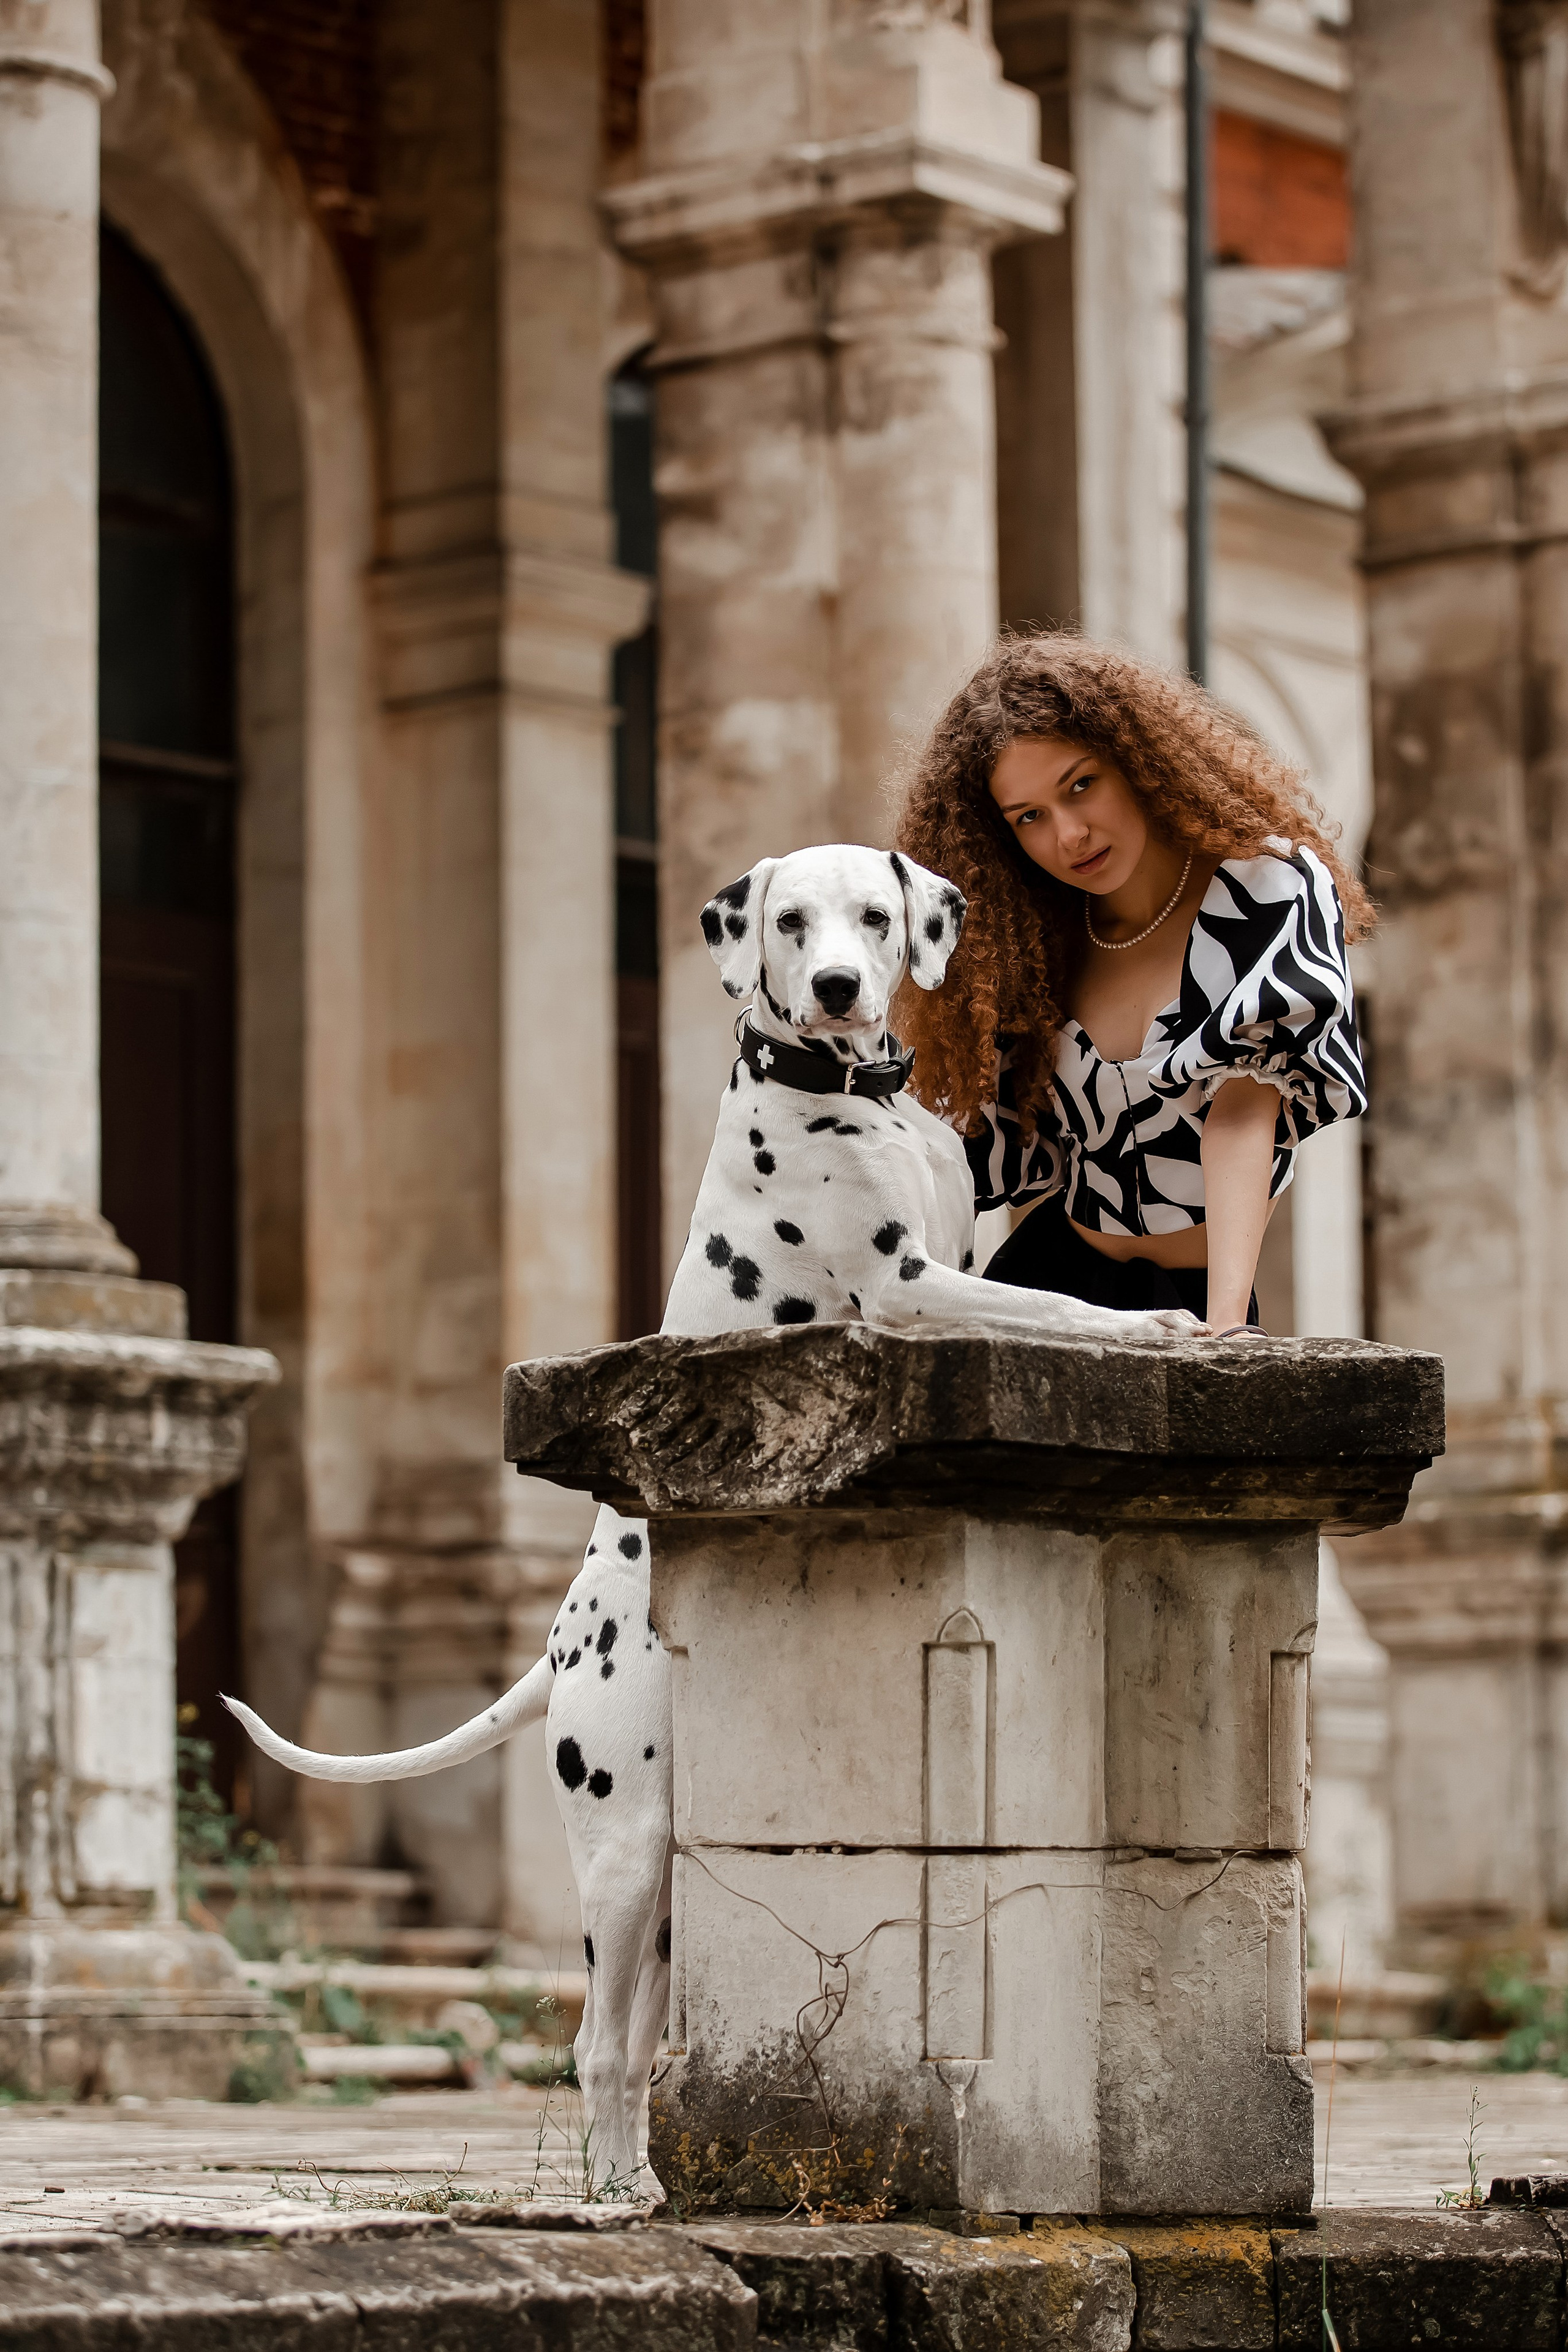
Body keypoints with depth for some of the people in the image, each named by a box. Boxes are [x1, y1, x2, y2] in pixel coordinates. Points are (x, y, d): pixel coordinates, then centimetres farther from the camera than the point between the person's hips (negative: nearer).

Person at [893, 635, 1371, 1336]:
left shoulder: (1267, 887, -8)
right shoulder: (1033, 944, 5)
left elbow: (1242, 1111, -20)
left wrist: (1225, 1326, -30)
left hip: (1191, 1303, -3)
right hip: (1050, 1275, 3)